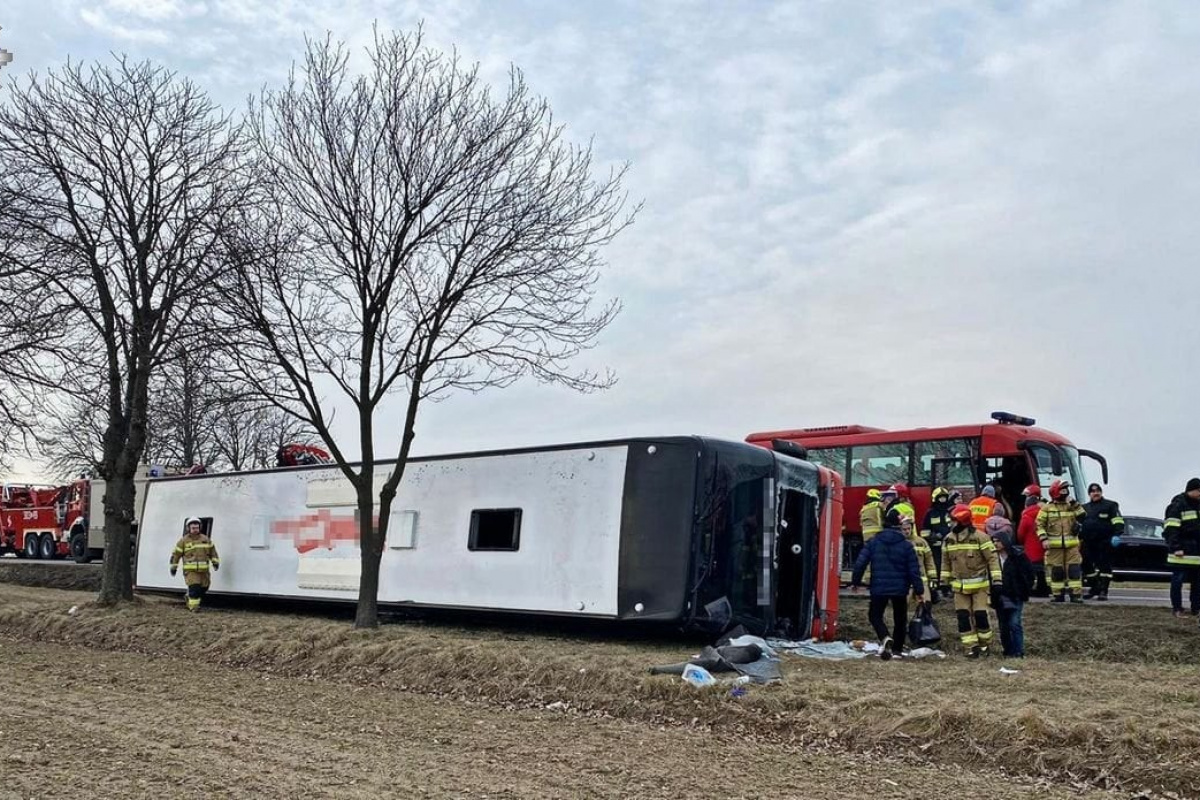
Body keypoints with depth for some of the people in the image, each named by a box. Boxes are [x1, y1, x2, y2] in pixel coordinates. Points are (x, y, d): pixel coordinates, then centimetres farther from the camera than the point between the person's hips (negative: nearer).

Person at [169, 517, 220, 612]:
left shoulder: (205, 539, 12)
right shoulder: (184, 541, 2)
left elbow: (212, 551, 20)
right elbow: (176, 554, 6)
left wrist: (215, 562, 11)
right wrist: (173, 567, 5)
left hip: (204, 570, 4)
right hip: (190, 570, -4)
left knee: (203, 588, 9)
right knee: (194, 587, -18)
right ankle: (193, 606, -11)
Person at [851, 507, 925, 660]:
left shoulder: (873, 542, -3)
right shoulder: (906, 545, -3)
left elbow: (860, 563, -4)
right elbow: (914, 569, -3)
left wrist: (855, 582, 7)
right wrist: (919, 590, 4)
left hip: (879, 588, -1)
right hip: (900, 589, 1)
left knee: (875, 615, 11)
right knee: (900, 619, 17)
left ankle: (886, 638, -16)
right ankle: (897, 649, 20)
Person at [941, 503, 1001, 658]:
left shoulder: (980, 537, -10)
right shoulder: (949, 539, 5)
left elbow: (992, 558, -11)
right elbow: (946, 561, 14)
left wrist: (996, 579, -16)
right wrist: (944, 581, 13)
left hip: (979, 585, -4)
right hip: (959, 586, 5)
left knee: (980, 615, -4)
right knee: (963, 616, 1)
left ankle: (984, 644, 18)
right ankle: (971, 647, 8)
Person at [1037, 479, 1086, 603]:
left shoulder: (1071, 505, 11)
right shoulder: (1047, 508, 2)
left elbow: (1082, 516, -4)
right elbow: (1040, 524, 0)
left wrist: (1074, 503, -9)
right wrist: (1044, 539, -10)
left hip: (1072, 545, 2)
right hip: (1054, 546, -2)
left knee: (1074, 569, -4)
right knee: (1056, 571, 3)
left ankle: (1076, 594, -2)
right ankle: (1058, 595, 11)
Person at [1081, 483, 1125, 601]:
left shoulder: (1110, 505, 5)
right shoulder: (1084, 508, 21)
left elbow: (1118, 521, -5)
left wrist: (1117, 535, -18)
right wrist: (1079, 538, 21)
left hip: (1105, 542, -5)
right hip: (1088, 543, 6)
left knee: (1105, 565, -5)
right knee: (1087, 565, 7)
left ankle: (1103, 591, -2)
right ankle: (1093, 588, 19)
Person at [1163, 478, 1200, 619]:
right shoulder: (1178, 505, -8)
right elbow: (1171, 529, -13)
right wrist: (1176, 548, -18)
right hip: (1182, 552, -7)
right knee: (1178, 580, -4)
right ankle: (1177, 609, 1)